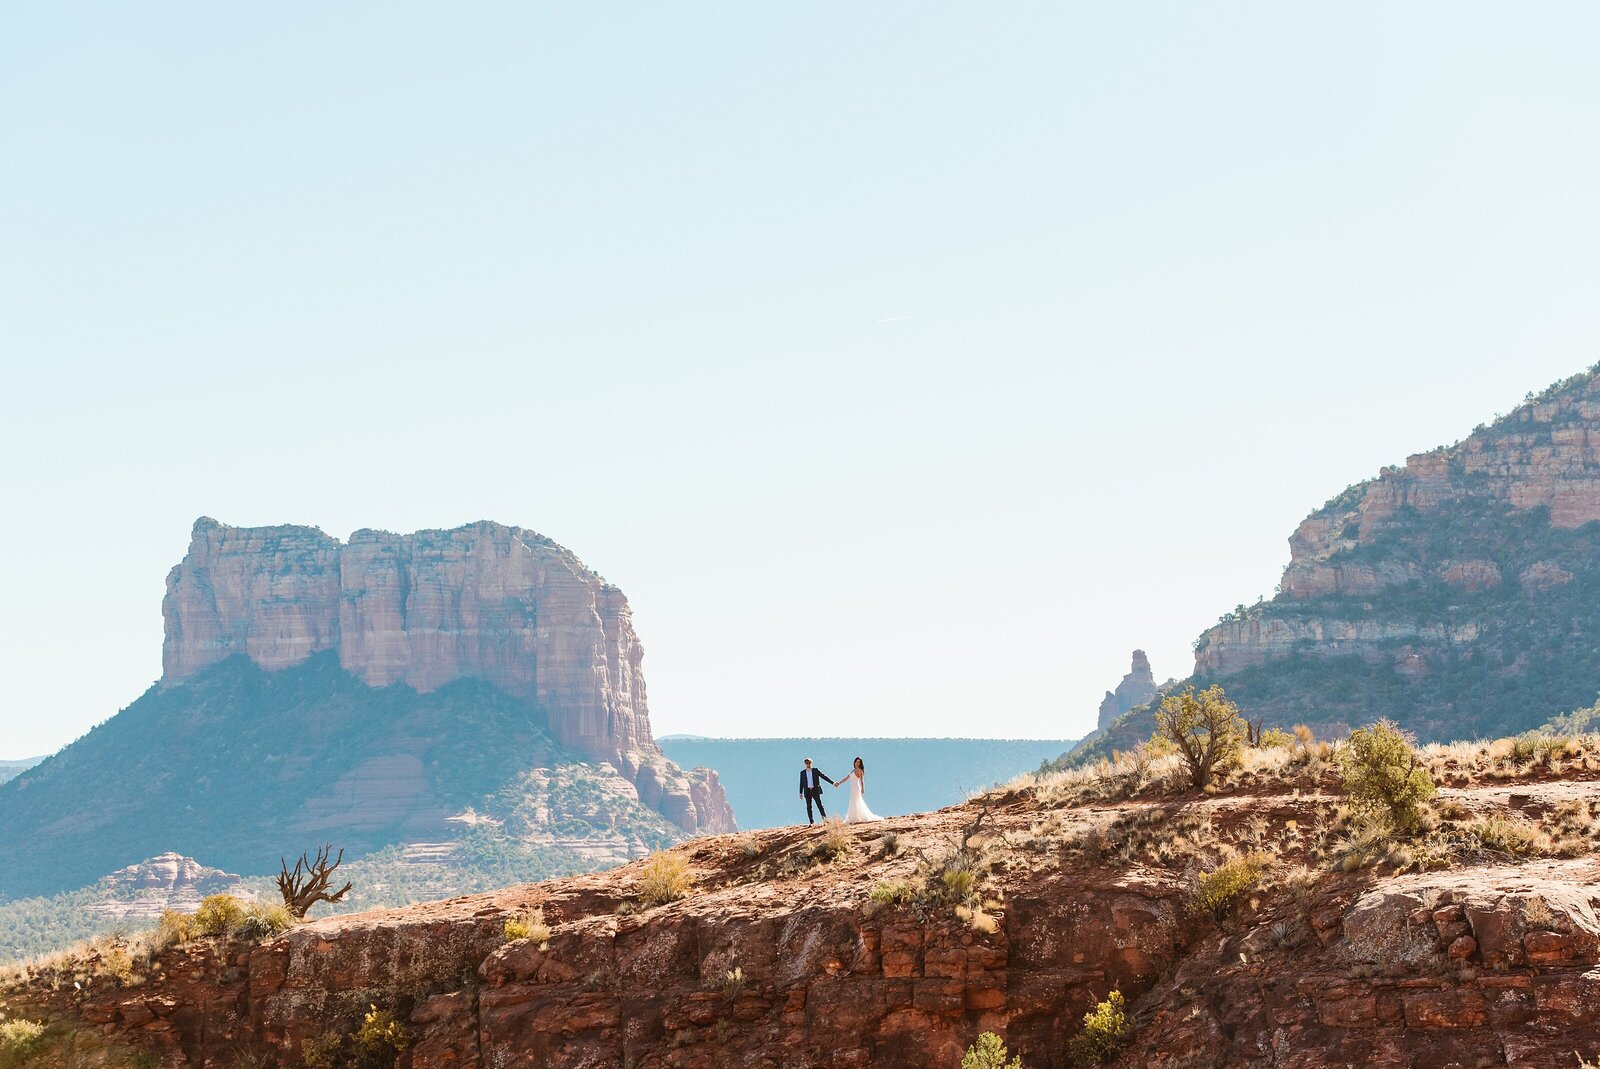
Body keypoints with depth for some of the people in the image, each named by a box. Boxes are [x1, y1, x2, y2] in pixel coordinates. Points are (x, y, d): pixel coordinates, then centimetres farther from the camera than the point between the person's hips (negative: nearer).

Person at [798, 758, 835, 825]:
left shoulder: (816, 770, 6)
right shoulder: (802, 772, 10)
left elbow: (824, 776, 3)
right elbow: (801, 783, 10)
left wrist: (833, 782, -2)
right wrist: (801, 793, 5)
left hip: (815, 790, -2)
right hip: (807, 791, 2)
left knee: (820, 805, -9)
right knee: (809, 807, -1)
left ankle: (825, 819, -7)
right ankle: (811, 822, 1)